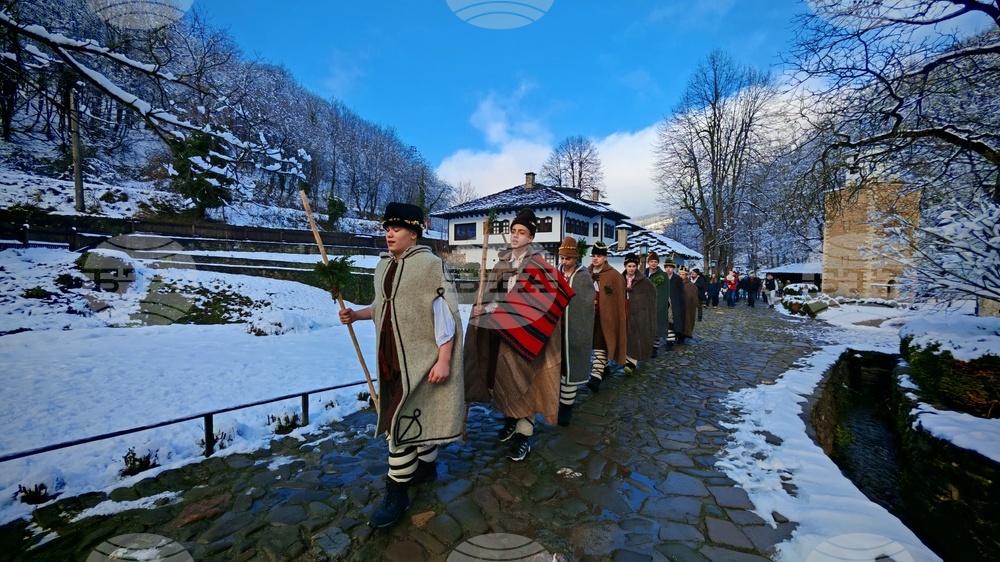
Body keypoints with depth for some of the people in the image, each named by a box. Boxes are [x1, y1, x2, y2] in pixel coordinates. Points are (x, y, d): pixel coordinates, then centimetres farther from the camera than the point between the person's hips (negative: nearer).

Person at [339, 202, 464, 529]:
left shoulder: (430, 264, -14)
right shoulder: (383, 266, 9)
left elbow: (445, 314, -17)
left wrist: (444, 359, -20)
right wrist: (357, 315, 3)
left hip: (419, 358, -7)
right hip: (391, 356, 7)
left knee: (402, 419, -5)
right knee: (419, 414, 20)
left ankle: (397, 493, 11)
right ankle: (426, 465, 39)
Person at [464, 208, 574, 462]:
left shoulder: (536, 265, -9)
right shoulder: (502, 263, 11)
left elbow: (524, 301, -20)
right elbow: (491, 294, 11)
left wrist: (489, 310, -21)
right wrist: (483, 311, -7)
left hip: (523, 331, -6)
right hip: (499, 331, 6)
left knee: (521, 379, -2)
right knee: (501, 376, 12)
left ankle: (524, 433, 8)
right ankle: (510, 417, 31)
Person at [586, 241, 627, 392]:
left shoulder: (614, 275, -8)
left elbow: (619, 299, -6)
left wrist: (619, 317, -8)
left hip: (606, 316, -5)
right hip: (590, 315, 5)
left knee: (600, 345, -8)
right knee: (597, 344, 17)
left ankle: (596, 376, -10)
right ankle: (604, 367, 36)